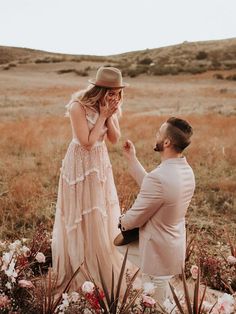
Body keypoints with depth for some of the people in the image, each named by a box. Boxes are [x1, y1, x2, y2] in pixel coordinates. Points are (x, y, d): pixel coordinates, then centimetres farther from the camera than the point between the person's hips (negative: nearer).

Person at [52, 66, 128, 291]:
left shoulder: (110, 105, -2)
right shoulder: (78, 107, -23)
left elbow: (115, 139, -2)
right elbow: (87, 142, -23)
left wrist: (109, 116, -16)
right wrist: (102, 116, -21)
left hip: (101, 163, 7)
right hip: (81, 165, -6)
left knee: (104, 217, 16)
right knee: (82, 220, 6)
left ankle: (104, 268, 35)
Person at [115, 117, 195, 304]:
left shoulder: (159, 177, -35)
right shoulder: (186, 170, -5)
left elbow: (135, 217, -22)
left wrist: (120, 222, 1)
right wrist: (132, 159, 10)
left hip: (158, 251, -9)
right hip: (174, 244, 9)